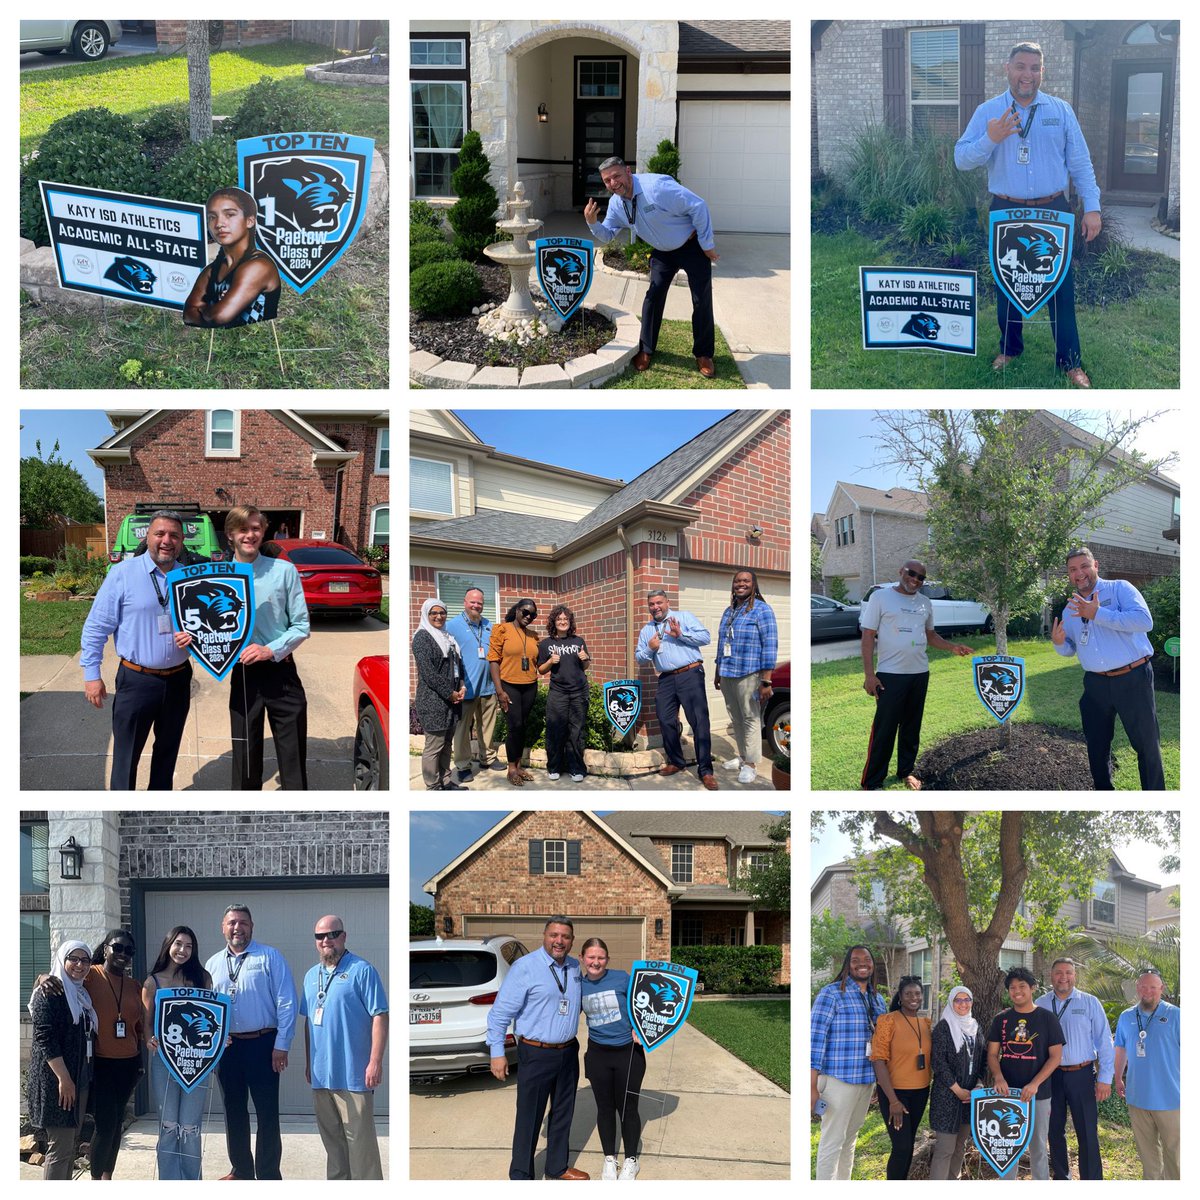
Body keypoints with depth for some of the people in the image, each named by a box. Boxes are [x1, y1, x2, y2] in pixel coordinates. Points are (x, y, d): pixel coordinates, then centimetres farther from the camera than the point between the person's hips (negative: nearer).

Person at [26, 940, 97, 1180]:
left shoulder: (82, 994, 15)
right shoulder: (49, 993, -9)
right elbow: (45, 1038, -17)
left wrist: (85, 1076, 14)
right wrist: (64, 1078, -21)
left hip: (80, 1078, 9)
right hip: (56, 1079, -9)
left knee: (70, 1143, 11)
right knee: (59, 1147, -9)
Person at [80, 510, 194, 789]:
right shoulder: (123, 573, -9)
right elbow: (96, 627, -6)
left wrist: (195, 635, -10)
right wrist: (91, 674, -8)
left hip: (178, 679, 4)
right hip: (136, 680, -4)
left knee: (168, 751, 18)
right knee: (126, 755, 3)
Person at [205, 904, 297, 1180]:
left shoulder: (270, 957, -4)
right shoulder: (213, 964, 10)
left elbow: (286, 1004, -8)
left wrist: (281, 1045, -12)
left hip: (262, 1044, -5)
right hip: (226, 1046, 5)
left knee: (267, 1113, -2)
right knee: (234, 1112, 14)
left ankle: (268, 1176, 6)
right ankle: (241, 1170, 26)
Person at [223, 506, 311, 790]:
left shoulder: (284, 571, -3)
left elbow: (301, 626, -3)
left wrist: (270, 650, -17)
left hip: (281, 672, -1)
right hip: (243, 676, 2)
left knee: (294, 759, 3)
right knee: (245, 763, 10)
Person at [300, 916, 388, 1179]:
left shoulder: (362, 971, -8)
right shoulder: (311, 976, 13)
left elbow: (380, 1017, -12)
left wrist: (375, 1062, -17)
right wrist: (308, 1062, 18)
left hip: (353, 1074, -7)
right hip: (321, 1074, 7)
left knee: (359, 1139, -5)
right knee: (331, 1138, 15)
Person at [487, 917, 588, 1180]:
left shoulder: (575, 967, 6)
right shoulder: (525, 967, -14)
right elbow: (500, 1012, -12)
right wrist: (497, 1052, -13)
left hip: (568, 1053, 6)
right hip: (536, 1055, -6)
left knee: (563, 1113, 18)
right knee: (529, 1118, 1)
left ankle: (557, 1167, 34)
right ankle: (521, 1175, 16)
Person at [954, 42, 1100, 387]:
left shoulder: (1061, 110, 4)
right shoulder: (987, 112, 1)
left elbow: (1080, 163, 5)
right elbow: (961, 160, -5)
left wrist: (1092, 207, -1)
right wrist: (990, 139, -23)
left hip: (1053, 212, 0)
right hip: (1006, 213, 0)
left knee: (1061, 286, 1)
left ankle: (1070, 360, 10)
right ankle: (1009, 348, 29)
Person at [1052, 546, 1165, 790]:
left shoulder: (1119, 588, -5)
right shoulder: (1070, 609, 13)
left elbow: (1145, 620, -21)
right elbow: (1070, 650, 21)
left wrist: (1098, 614, -24)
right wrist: (1059, 642, -4)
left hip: (1133, 679, -5)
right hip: (1096, 684, 5)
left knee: (1146, 743, 0)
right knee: (1096, 746, 12)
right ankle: (1103, 790, 28)